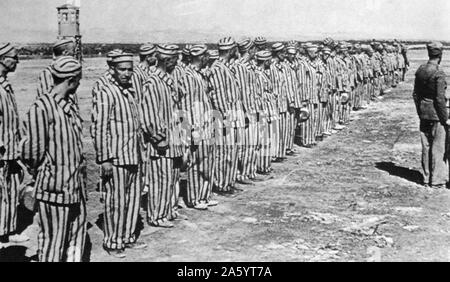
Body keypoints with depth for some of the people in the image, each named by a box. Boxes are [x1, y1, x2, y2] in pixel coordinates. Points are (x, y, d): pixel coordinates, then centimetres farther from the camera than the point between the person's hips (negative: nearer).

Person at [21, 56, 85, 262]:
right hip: (54, 186, -8)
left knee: (77, 237, 17)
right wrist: (38, 168, 2)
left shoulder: (70, 105, 10)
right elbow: (34, 151, -14)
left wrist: (80, 168, 7)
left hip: (77, 185, 8)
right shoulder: (41, 108, -17)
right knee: (52, 239, 5)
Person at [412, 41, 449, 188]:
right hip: (436, 115, -7)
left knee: (426, 146, 14)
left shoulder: (420, 70, 3)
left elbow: (415, 94, 9)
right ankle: (437, 180, 10)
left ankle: (426, 178, 23)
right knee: (438, 147, 3)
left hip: (423, 113, 7)